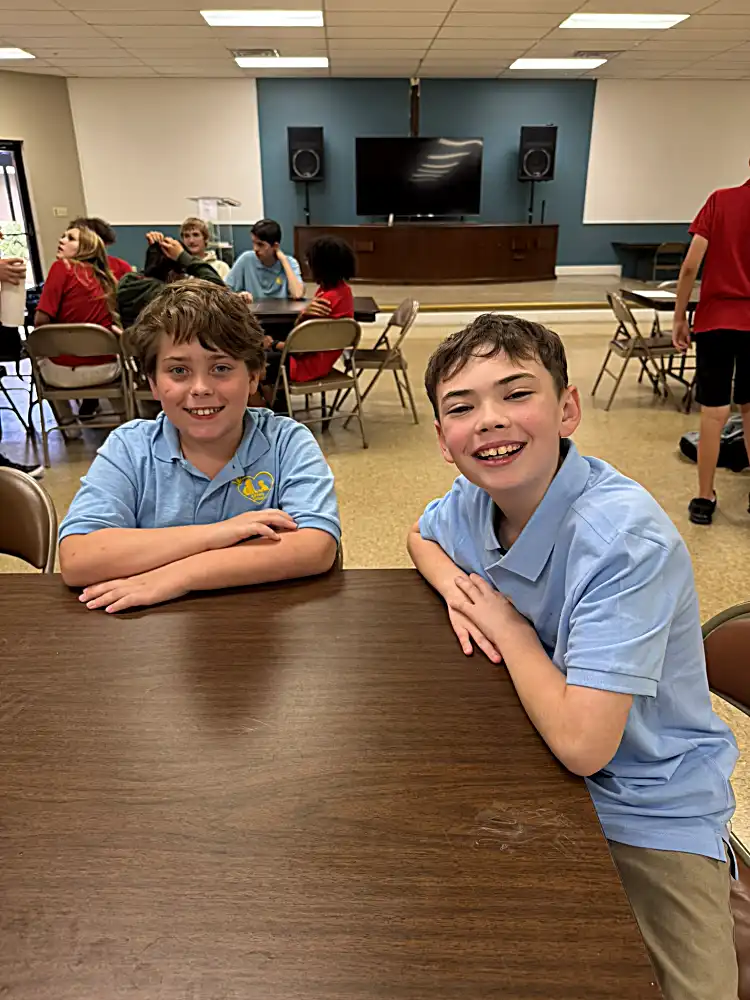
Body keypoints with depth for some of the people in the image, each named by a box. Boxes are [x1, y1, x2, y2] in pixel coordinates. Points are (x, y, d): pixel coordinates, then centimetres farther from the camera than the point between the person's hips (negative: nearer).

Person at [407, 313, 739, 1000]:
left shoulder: (627, 538, -30)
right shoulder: (474, 500, -11)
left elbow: (581, 743, -32)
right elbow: (422, 536, 14)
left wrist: (505, 624, -19)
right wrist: (455, 585, -7)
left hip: (646, 809, -6)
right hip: (529, 764, 6)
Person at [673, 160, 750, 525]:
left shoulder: (720, 200, -1)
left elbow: (690, 266, -8)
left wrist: (679, 318, 0)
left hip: (715, 320, -1)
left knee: (714, 413, 3)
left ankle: (704, 499, 10)